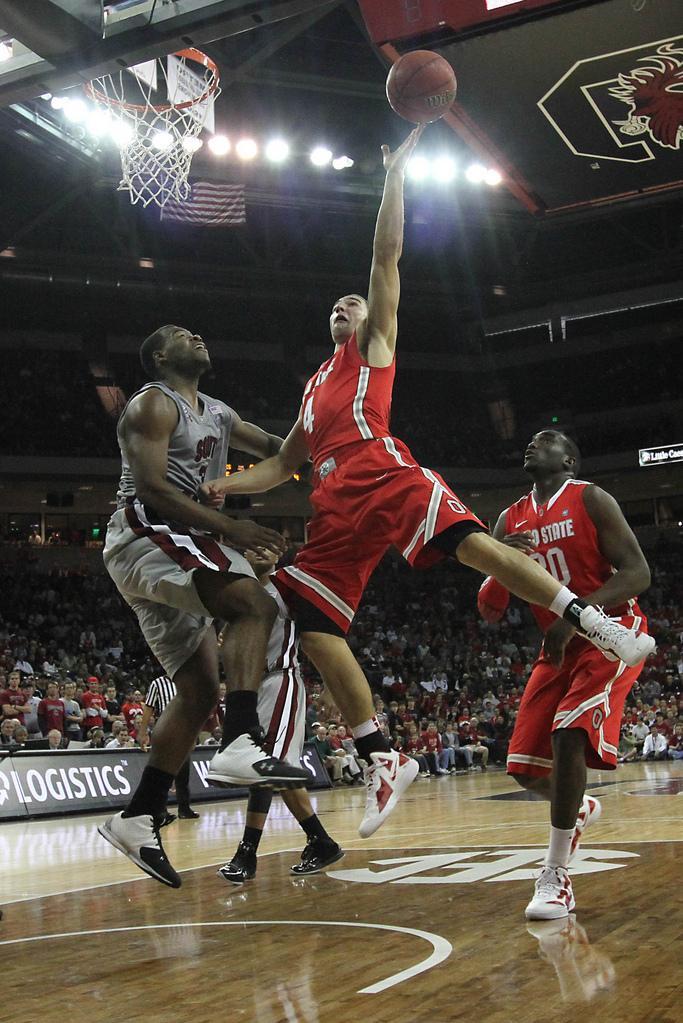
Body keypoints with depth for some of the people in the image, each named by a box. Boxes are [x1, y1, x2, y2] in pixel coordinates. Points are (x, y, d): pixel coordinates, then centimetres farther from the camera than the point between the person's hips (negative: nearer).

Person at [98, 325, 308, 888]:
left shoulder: (217, 413, 23)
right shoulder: (154, 403, -3)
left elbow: (279, 449, 32)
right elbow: (150, 486, -16)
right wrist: (229, 527, -23)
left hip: (170, 550, 9)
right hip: (143, 534, -9)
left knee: (200, 691, 5)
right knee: (256, 604, -28)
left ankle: (138, 819, 8)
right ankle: (240, 746, -39)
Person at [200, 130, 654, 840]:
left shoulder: (375, 344, 21)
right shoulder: (315, 387, 36)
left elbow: (386, 256, 11)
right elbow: (283, 464, 34)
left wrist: (394, 175, 7)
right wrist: (228, 485, 17)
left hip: (388, 478, -5)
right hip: (337, 507, 6)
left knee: (473, 544, -30)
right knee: (314, 628, -7)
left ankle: (595, 626, -27)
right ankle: (383, 762, -2)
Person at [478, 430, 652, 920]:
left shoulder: (591, 499, -9)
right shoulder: (510, 521, 5)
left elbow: (638, 573, -18)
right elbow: (490, 612, 4)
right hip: (558, 647, 6)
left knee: (568, 733, -27)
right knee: (526, 765, 2)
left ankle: (556, 876, -16)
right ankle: (579, 807, 37)